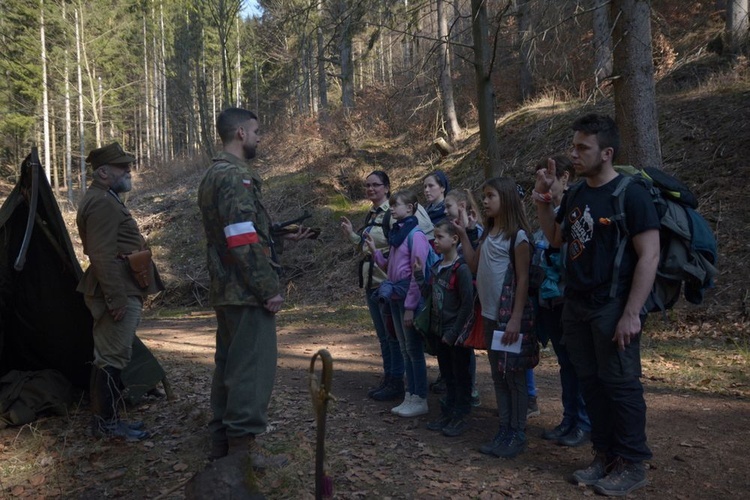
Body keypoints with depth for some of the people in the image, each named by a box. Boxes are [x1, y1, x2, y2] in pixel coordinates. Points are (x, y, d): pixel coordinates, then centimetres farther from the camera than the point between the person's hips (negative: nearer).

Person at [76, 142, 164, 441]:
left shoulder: (105, 199, 20)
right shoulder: (102, 202, -15)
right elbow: (103, 256, -23)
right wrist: (117, 297, -24)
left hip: (119, 290, 11)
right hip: (117, 293, -11)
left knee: (108, 356, 15)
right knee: (113, 357, -4)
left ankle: (105, 417, 24)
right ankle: (107, 422, 4)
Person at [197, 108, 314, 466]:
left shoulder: (213, 175, 16)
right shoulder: (236, 176, -16)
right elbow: (245, 242, -22)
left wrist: (282, 235, 18)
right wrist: (270, 289, -18)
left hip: (226, 290, 11)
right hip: (247, 292, -10)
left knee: (229, 364, 16)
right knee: (253, 366, -2)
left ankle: (222, 442, 27)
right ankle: (243, 447, 7)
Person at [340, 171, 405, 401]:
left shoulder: (392, 215, -13)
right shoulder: (371, 215, 13)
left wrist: (377, 252, -23)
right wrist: (352, 234, 8)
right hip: (371, 283, 9)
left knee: (393, 335, 2)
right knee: (382, 335, 16)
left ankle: (396, 383, 13)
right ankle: (387, 378, 27)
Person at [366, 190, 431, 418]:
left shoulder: (416, 234, -13)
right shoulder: (396, 233, 12)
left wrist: (410, 306, -18)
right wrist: (374, 251, 2)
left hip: (410, 298, -8)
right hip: (395, 297, 8)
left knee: (414, 349, 1)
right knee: (405, 349, 14)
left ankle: (420, 400, 12)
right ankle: (410, 396, 23)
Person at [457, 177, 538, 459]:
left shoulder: (518, 235, -11)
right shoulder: (488, 235, 12)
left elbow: (523, 279, -14)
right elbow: (474, 266, 11)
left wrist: (516, 319, -19)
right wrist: (463, 235, 10)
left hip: (510, 317, -8)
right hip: (489, 316, 8)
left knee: (515, 376, 1)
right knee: (498, 375, 13)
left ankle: (518, 435, 13)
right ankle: (504, 432, 23)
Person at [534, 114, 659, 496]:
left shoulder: (630, 194, -11)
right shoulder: (576, 195, 9)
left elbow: (649, 255, -14)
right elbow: (555, 239, 17)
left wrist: (631, 313, -19)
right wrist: (542, 199, 3)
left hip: (612, 307, -7)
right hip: (576, 305, 7)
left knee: (620, 384, 2)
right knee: (591, 382, 12)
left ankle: (632, 465, 17)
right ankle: (605, 456, 25)